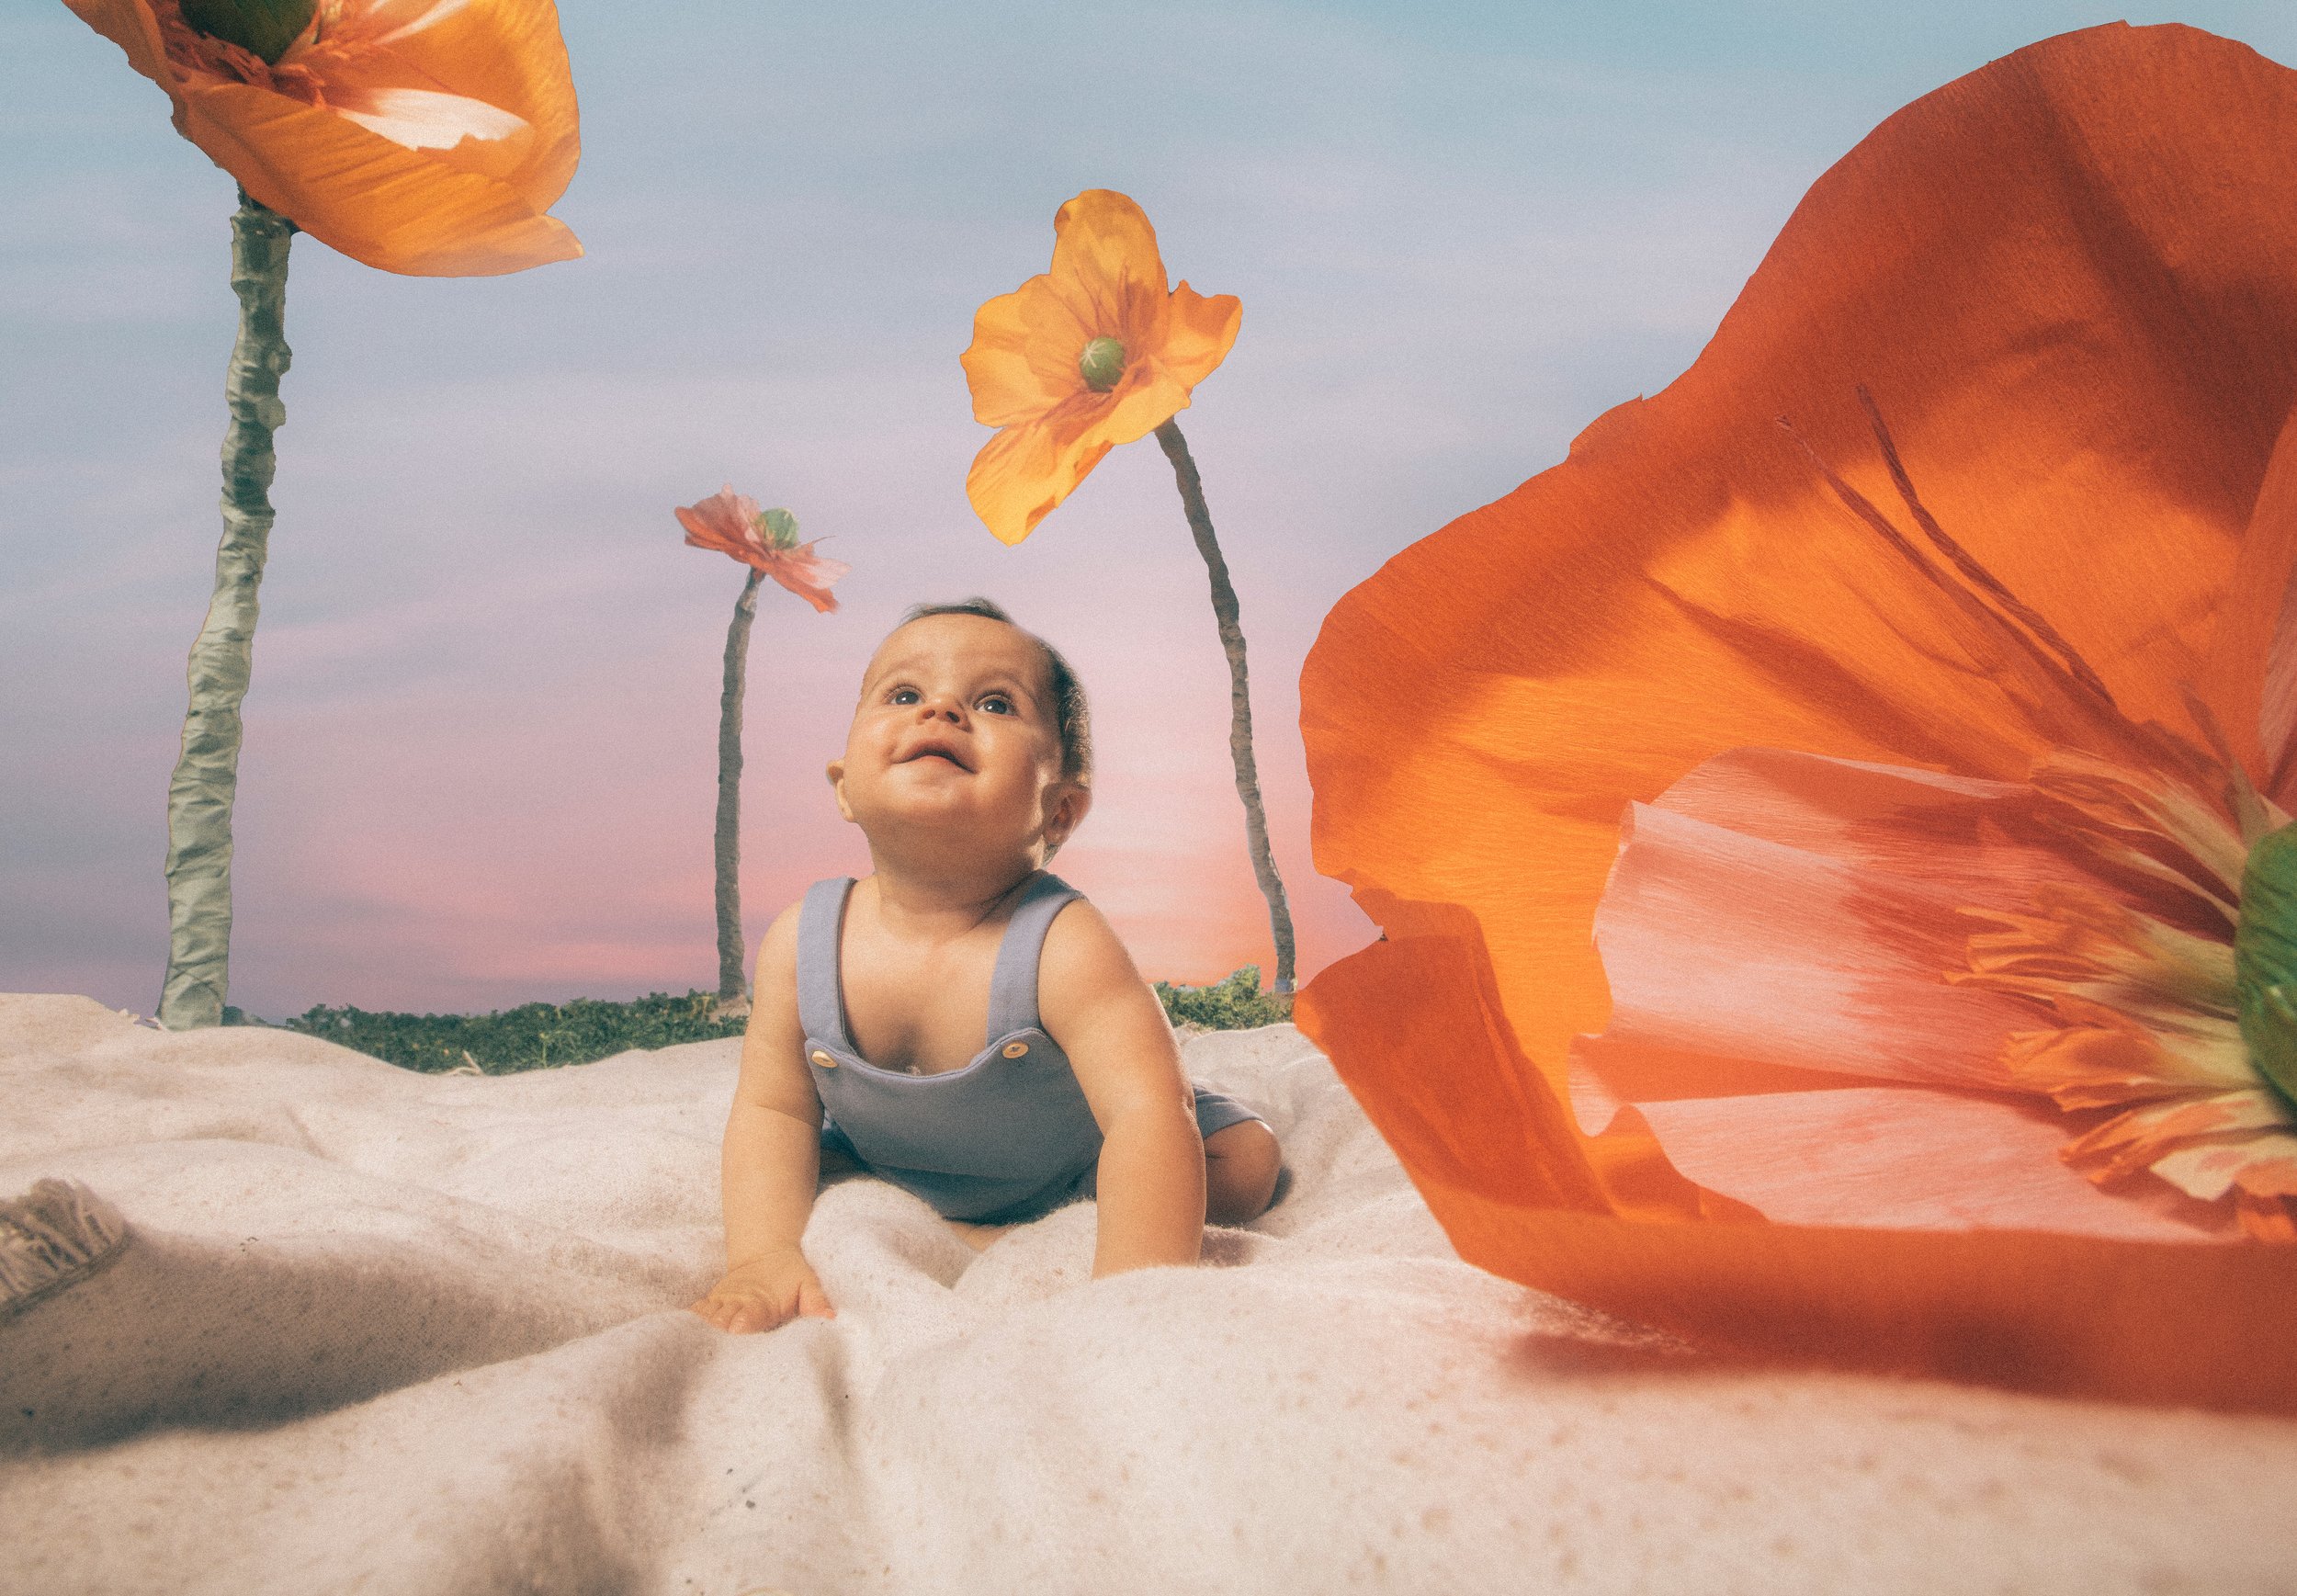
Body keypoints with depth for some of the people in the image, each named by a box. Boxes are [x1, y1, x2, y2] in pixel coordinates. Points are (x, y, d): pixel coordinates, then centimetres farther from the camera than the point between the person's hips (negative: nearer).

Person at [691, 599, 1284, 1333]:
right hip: (887, 1159, 3)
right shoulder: (800, 944, -25)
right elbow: (774, 1109, -15)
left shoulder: (1064, 945, -38)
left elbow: (1148, 1114, -46)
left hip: (1073, 1160, -3)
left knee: (1247, 1161, -16)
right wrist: (764, 1256, -29)